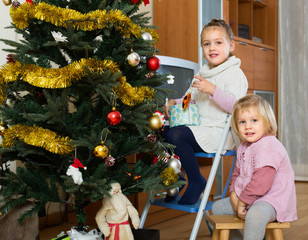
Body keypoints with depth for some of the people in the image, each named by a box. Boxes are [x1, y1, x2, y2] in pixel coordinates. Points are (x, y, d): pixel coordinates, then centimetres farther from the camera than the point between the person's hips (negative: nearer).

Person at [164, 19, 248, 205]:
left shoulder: (235, 73, -5)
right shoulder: (202, 74, 21)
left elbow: (236, 105, -20)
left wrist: (212, 90, -29)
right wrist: (174, 103, 9)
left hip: (220, 133, -8)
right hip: (199, 130, 8)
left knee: (175, 135, -27)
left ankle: (196, 182, -10)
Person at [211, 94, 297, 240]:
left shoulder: (268, 147, -21)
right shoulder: (243, 147, 10)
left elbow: (261, 183, -28)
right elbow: (236, 174, 17)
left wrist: (242, 202, -18)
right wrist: (234, 196, -2)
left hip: (271, 200, -10)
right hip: (246, 199, 10)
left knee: (255, 215, -40)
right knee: (217, 207, 18)